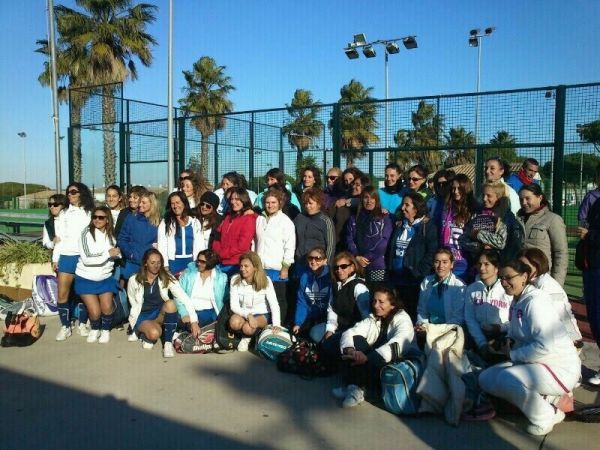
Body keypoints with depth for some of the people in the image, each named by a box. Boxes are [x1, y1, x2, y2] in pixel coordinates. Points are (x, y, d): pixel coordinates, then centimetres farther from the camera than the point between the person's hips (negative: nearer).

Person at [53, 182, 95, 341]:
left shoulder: (90, 213, 7)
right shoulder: (64, 214, 15)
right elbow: (59, 238, 13)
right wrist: (55, 258, 6)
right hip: (66, 256, 2)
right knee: (62, 294, -3)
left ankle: (82, 324, 16)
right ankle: (65, 326, 6)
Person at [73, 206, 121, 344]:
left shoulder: (111, 235, 2)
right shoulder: (87, 234, -13)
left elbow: (115, 254, 13)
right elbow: (86, 259, -21)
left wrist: (116, 254, -9)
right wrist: (108, 253, -22)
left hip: (105, 278, 3)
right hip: (86, 279, -3)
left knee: (107, 308, -13)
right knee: (95, 311, -10)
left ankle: (106, 330, 15)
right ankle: (95, 329, 21)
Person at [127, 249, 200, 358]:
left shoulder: (167, 278, -9)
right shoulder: (134, 281, -8)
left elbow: (185, 299, -18)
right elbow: (133, 304, 7)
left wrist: (194, 321, -27)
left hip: (161, 314, 1)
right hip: (142, 316, -1)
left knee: (171, 304, -33)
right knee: (155, 333, -34)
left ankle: (168, 343, -20)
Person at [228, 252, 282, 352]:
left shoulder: (265, 281, -14)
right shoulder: (235, 280, -10)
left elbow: (274, 305, -19)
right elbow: (234, 306, -13)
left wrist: (276, 324, -34)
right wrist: (248, 315, -30)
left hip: (261, 315, -2)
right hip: (243, 314, 2)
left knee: (248, 328, -34)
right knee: (234, 322, -33)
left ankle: (248, 337, 3)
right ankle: (246, 336, -1)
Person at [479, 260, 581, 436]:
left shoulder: (534, 302, -20)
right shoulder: (516, 302, 8)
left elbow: (545, 347, -28)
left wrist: (513, 354, -15)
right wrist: (509, 343, -3)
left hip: (559, 368, -9)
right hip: (533, 364, 9)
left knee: (506, 379, -31)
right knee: (486, 379, 3)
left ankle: (546, 416, -6)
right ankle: (542, 398, 8)